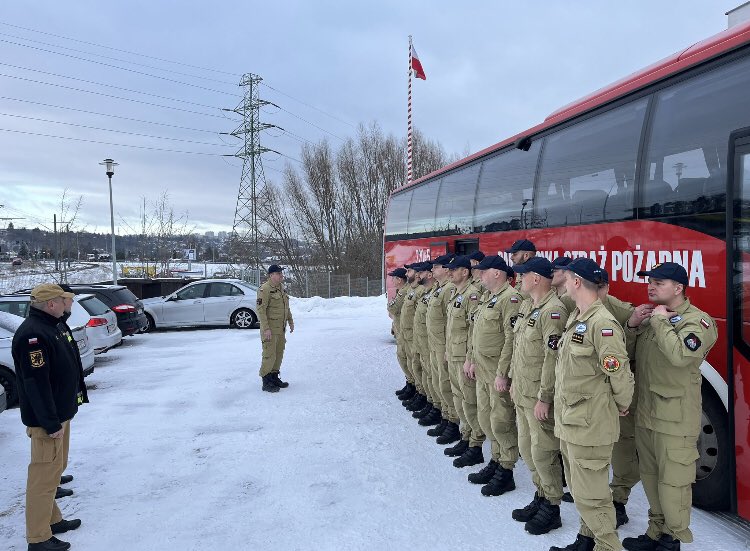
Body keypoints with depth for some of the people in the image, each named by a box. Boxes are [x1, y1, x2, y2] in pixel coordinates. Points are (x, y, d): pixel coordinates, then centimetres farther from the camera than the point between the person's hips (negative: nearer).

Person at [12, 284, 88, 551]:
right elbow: (36, 383, -27)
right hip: (46, 418, -10)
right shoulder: (32, 334, -24)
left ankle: (52, 519, 34)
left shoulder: (56, 324, 8)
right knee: (45, 474, -2)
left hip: (61, 411, 10)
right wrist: (51, 423, -24)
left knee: (56, 468, 20)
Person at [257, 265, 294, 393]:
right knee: (269, 355, -4)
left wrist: (290, 321, 19)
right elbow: (260, 310, -20)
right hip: (270, 328, -9)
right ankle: (266, 382, 5)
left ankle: (274, 377, 25)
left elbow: (286, 307, 22)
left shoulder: (281, 288, 11)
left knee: (279, 353, 14)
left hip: (281, 328, 9)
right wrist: (266, 328, -23)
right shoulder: (265, 289, -16)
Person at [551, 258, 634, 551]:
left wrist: (622, 406, -4)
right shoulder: (575, 316, 8)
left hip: (589, 425, -10)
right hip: (569, 420, 10)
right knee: (578, 488, 21)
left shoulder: (602, 324, -22)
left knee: (590, 494, 1)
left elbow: (620, 373, -20)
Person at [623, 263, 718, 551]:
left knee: (673, 480, 1)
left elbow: (680, 355, -32)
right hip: (645, 413, 8)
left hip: (675, 418, -8)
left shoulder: (698, 321, -13)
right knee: (650, 476, 18)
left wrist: (660, 322, -22)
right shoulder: (651, 314, 11)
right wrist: (631, 325, -1)